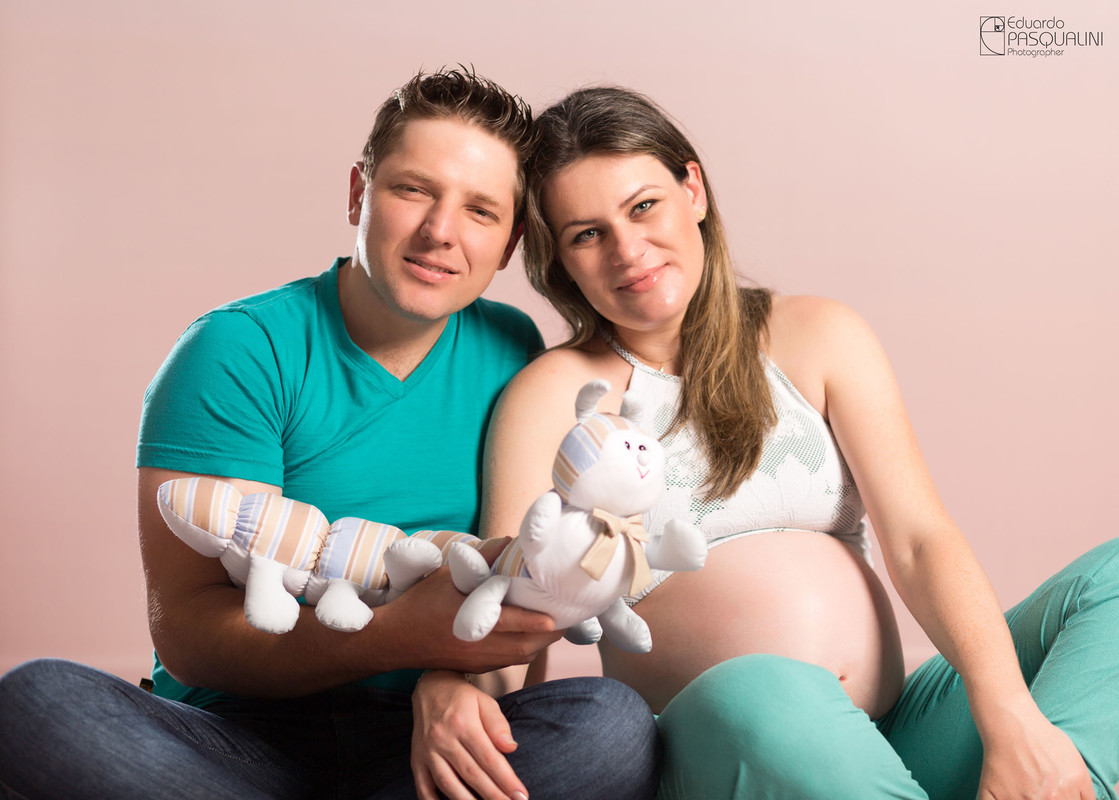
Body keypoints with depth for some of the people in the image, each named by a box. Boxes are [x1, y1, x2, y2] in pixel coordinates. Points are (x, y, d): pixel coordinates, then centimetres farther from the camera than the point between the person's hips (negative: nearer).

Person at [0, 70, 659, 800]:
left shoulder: (512, 353, 6)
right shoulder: (241, 351, -8)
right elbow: (187, 630, -14)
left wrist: (449, 678, -19)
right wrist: (402, 634, -30)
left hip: (414, 738, 3)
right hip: (242, 735, -2)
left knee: (613, 722, -28)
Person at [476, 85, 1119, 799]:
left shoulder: (819, 337, 11)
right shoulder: (553, 396, 3)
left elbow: (921, 541, 0)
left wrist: (1011, 718, -16)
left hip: (895, 739, 4)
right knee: (755, 695, -38)